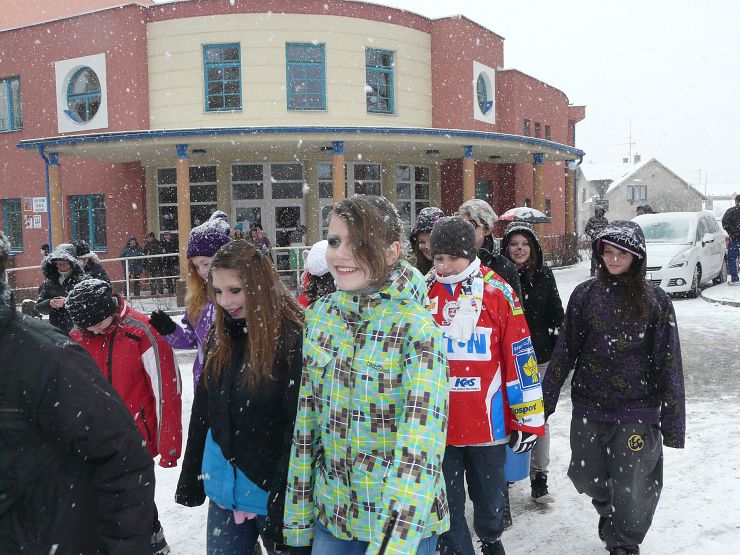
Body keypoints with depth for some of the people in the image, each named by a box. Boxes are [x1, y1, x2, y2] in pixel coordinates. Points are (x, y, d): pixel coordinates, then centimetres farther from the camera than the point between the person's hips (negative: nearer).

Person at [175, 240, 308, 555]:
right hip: (223, 491, 6)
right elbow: (203, 411, 11)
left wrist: (285, 503, -19)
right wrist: (190, 481, 13)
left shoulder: (294, 339, -17)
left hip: (270, 493, -5)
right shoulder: (220, 337, 4)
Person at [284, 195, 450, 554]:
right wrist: (298, 512, 5)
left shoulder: (418, 328, -18)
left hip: (405, 519, -4)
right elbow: (306, 420, 4)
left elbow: (421, 440, -23)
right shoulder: (319, 315, -2)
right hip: (330, 512, 4)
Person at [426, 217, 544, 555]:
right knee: (446, 504, 8)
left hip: (488, 422, 0)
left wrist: (529, 419, -3)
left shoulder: (496, 292, -6)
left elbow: (520, 356, -4)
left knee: (490, 497, 19)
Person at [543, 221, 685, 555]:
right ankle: (607, 509, 48)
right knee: (587, 477, 14)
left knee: (632, 489, 4)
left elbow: (668, 364, -4)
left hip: (637, 411, -2)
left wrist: (673, 421, -5)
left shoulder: (655, 301, -5)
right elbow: (565, 351, 5)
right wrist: (546, 398, 7)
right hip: (588, 407, 2)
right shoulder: (585, 295, 1)